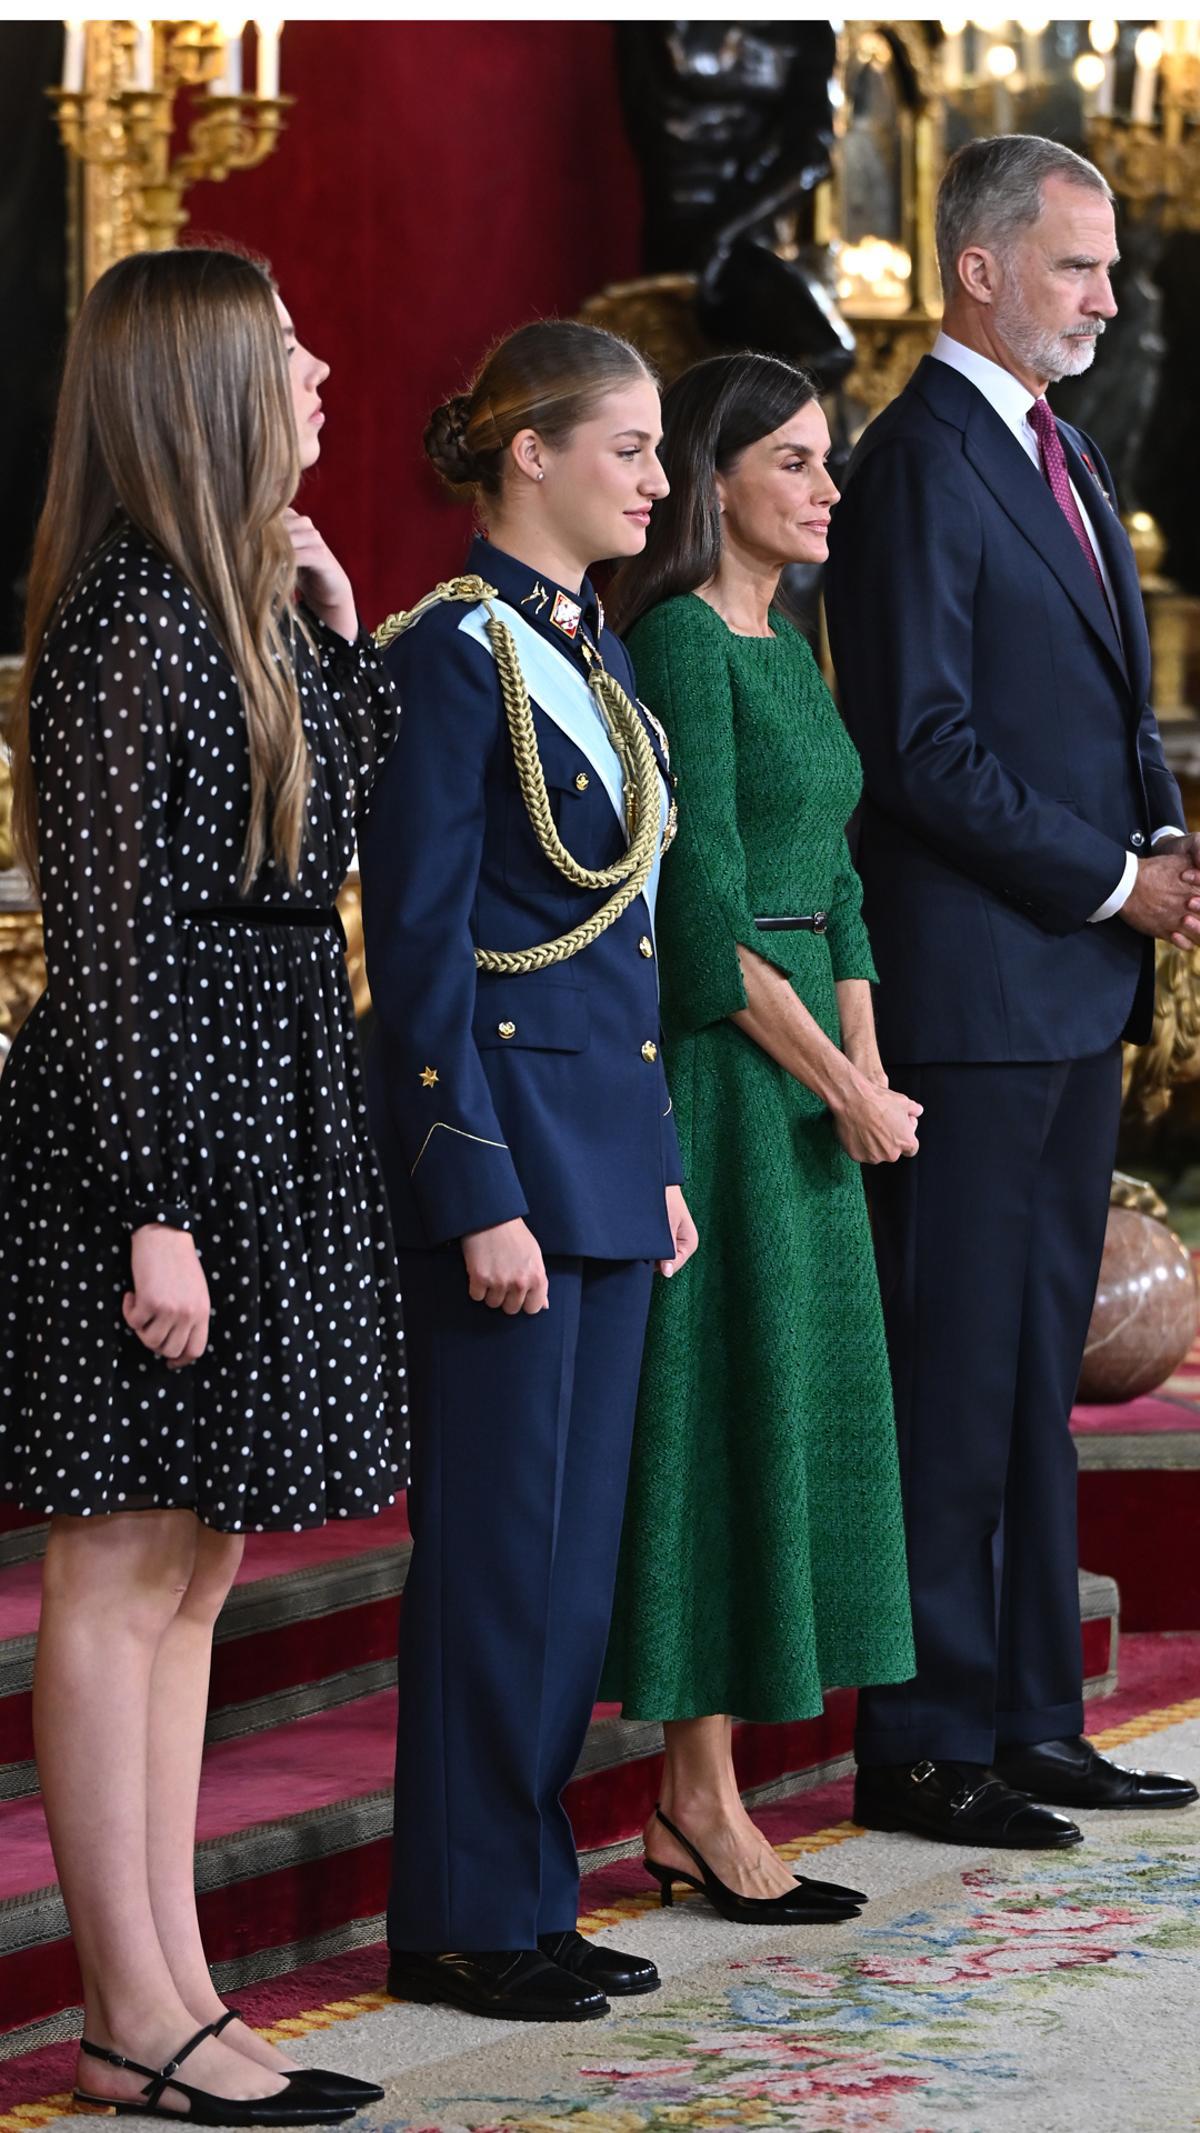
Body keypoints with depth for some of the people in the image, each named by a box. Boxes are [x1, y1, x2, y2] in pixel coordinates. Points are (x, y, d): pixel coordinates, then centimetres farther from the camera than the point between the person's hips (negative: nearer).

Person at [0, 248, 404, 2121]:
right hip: (156, 1137, -10)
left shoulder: (245, 609, 12)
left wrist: (334, 624, 11)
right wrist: (152, 1212, -20)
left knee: (192, 1571, 12)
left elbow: (336, 832, 20)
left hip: (272, 1127, 10)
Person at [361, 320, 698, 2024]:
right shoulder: (455, 653, -12)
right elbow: (420, 948, -15)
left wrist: (658, 1161, 17)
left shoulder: (594, 654, 14)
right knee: (497, 1542, -3)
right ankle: (464, 1919, 6)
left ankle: (530, 1893, 19)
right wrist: (480, 1194, -18)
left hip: (606, 1141, 9)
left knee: (578, 1544, 11)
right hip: (502, 1132, -9)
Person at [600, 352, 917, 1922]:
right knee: (721, 1416, -4)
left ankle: (693, 1802, 13)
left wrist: (869, 1071, 5)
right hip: (715, 1074, -9)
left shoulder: (786, 646, 15)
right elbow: (707, 911, -18)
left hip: (799, 1080, 9)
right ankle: (706, 1798, 2)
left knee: (779, 1417, 9)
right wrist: (841, 1087, -12)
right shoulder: (679, 643, -13)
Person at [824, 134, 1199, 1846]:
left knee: (1040, 1369, 13)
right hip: (969, 984, -9)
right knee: (953, 1373, -4)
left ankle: (1034, 1721, 19)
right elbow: (928, 752, -17)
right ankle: (928, 1748, 2)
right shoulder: (920, 464, -12)